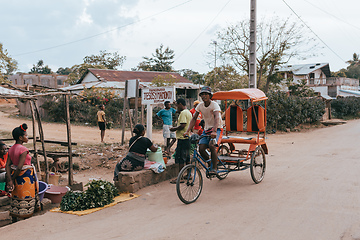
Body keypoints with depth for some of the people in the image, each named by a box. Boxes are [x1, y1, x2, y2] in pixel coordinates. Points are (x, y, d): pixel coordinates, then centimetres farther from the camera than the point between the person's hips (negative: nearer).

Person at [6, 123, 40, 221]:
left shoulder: (11, 149, 5)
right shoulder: (23, 150, -19)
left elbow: (8, 165, 0)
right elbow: (20, 167, -22)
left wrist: (10, 179, -5)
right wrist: (13, 178, -9)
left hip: (16, 175, 8)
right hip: (25, 176, -8)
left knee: (16, 196, 16)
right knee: (26, 198, 2)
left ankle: (14, 217, 24)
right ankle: (26, 218, 10)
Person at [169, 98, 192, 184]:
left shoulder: (183, 113, -14)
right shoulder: (189, 112, 17)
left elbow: (182, 125, -23)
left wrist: (174, 128, -8)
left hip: (182, 138, -10)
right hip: (187, 137, 10)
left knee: (180, 158, -6)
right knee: (187, 158, 15)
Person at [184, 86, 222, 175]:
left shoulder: (214, 105, -17)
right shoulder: (200, 105, 0)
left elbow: (216, 118, -32)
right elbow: (194, 118, 0)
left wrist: (214, 131, -48)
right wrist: (187, 131, -12)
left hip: (216, 129, -5)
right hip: (206, 129, 5)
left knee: (212, 146, -30)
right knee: (201, 148, -13)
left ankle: (214, 168, -17)